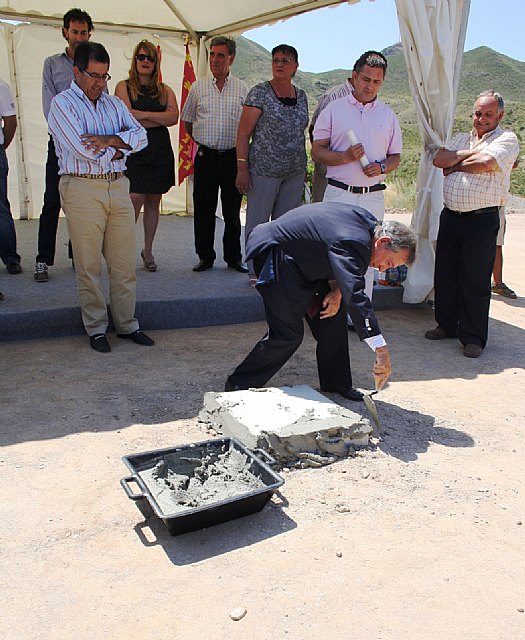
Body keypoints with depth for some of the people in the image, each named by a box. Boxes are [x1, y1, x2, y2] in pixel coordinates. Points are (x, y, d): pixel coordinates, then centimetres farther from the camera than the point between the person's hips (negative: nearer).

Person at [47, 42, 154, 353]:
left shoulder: (114, 103, 17)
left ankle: (127, 324, 18)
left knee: (125, 263, 6)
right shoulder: (63, 104, -1)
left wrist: (108, 140, -13)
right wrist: (119, 149, -1)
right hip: (82, 190, -5)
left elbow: (141, 136, 2)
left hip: (119, 187, 5)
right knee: (89, 266, 2)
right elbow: (83, 150, -15)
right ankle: (96, 329, 13)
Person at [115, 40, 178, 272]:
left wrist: (143, 115, -10)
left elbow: (173, 117, -3)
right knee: (135, 199, -13)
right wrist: (159, 119, -5)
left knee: (153, 202, 6)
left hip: (160, 151, 3)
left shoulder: (165, 90, 14)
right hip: (134, 151, -3)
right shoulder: (124, 87, 6)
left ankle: (148, 251, 16)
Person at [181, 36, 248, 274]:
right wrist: (203, 141, 12)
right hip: (206, 156, 1)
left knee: (233, 210, 5)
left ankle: (233, 257, 16)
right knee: (203, 209, 3)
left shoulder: (242, 89, 6)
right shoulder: (198, 87, 7)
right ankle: (205, 256, 15)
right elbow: (187, 121, 17)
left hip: (233, 156, 0)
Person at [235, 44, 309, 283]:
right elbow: (244, 132, -8)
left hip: (295, 172, 5)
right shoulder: (260, 93, -5)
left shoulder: (301, 96, 12)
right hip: (264, 170, -5)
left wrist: (303, 168, 17)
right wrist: (242, 168, -15)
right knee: (258, 223, 0)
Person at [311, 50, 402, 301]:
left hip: (373, 197, 2)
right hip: (338, 194, -2)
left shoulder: (388, 115, 13)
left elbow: (395, 157, 16)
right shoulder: (334, 109, 5)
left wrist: (381, 167, -7)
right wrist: (345, 156, -15)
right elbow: (316, 152, 2)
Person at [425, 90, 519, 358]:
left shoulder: (507, 140, 1)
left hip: (482, 219, -6)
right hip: (450, 216, 6)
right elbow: (439, 159, 2)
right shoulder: (461, 139, 19)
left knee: (475, 281, -2)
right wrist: (467, 154, -9)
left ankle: (473, 337, 7)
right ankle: (447, 325, 27)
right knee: (445, 275, 11)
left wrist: (455, 166, -3)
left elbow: (486, 162, -17)